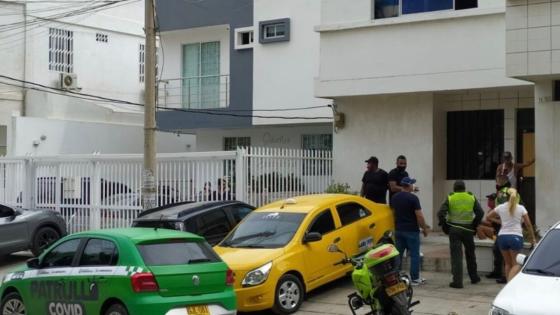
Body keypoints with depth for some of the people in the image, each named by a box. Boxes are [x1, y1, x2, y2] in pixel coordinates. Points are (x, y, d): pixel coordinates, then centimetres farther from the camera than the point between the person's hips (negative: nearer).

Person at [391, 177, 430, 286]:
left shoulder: (394, 198, 8)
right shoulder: (413, 198, -14)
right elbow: (419, 215, -15)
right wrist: (425, 228, -4)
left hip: (398, 230, 6)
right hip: (411, 230, -6)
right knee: (414, 254, 1)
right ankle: (415, 278, 3)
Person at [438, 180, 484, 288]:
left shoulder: (450, 198, -1)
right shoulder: (471, 198, 4)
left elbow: (441, 214, -8)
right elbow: (480, 213, -3)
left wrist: (445, 226, 3)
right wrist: (475, 225, 6)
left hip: (454, 230, -2)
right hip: (468, 230, 2)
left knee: (456, 255, -1)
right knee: (470, 253, 20)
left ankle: (457, 281, -5)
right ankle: (474, 277, 31)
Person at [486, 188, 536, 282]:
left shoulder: (500, 207, 5)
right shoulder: (521, 208, 1)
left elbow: (489, 217, 17)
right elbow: (528, 225, 3)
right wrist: (532, 237, 12)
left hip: (502, 236, 3)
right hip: (516, 237, -2)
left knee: (508, 263, 16)